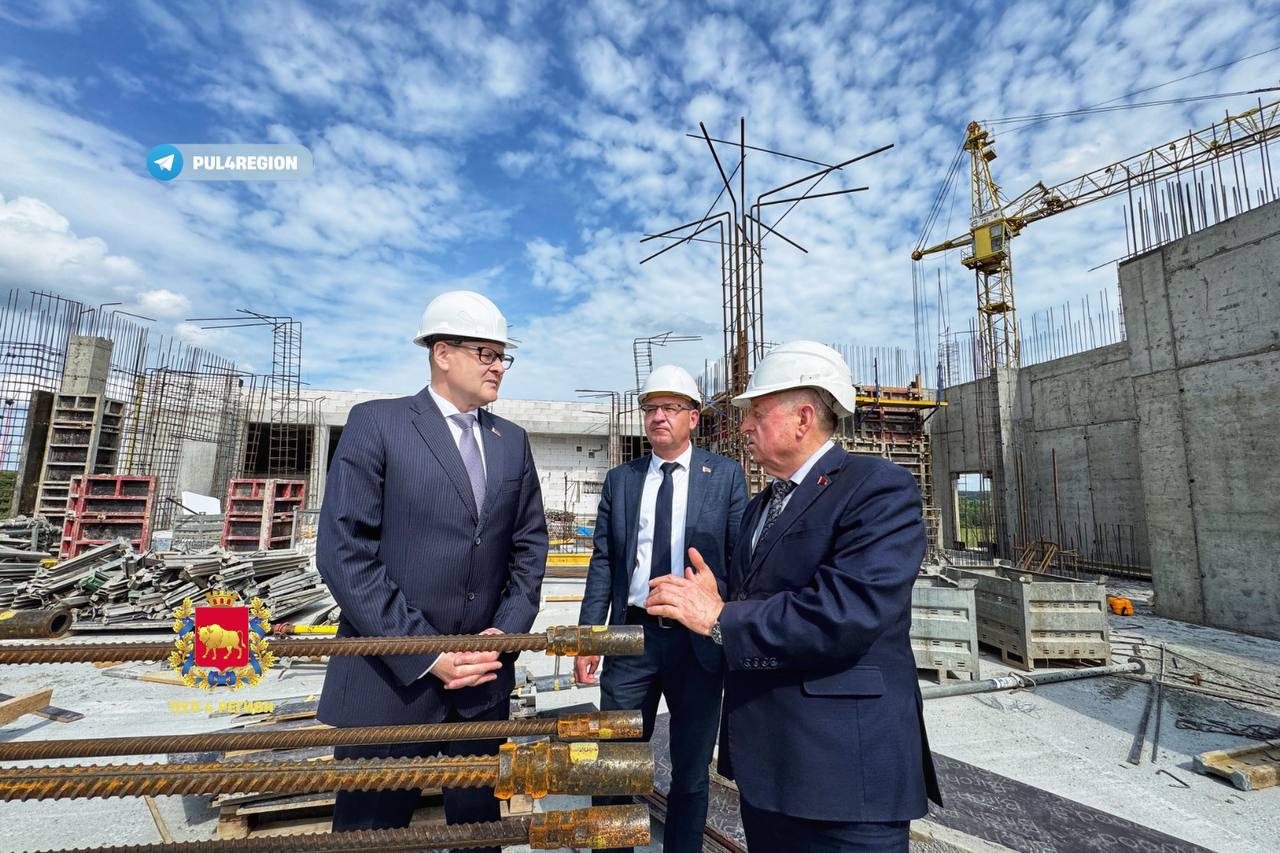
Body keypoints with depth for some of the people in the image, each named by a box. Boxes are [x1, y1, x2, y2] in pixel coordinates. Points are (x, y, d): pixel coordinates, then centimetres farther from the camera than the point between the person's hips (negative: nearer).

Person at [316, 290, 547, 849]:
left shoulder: (512, 441, 7)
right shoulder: (376, 423, -7)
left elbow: (530, 544, 8)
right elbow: (344, 552, -13)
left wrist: (508, 630, -5)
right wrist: (425, 652, -16)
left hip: (482, 677, 4)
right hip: (390, 677, -4)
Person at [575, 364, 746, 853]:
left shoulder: (726, 475, -1)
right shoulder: (620, 480, 5)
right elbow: (602, 563, 4)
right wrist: (588, 637, 0)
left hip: (699, 641, -1)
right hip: (632, 635, 2)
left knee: (691, 770, 16)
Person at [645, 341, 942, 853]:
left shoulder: (880, 487, -14)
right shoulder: (761, 505, 12)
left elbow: (850, 611, -27)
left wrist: (719, 618, -21)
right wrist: (704, 605, -8)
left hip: (845, 767, -7)